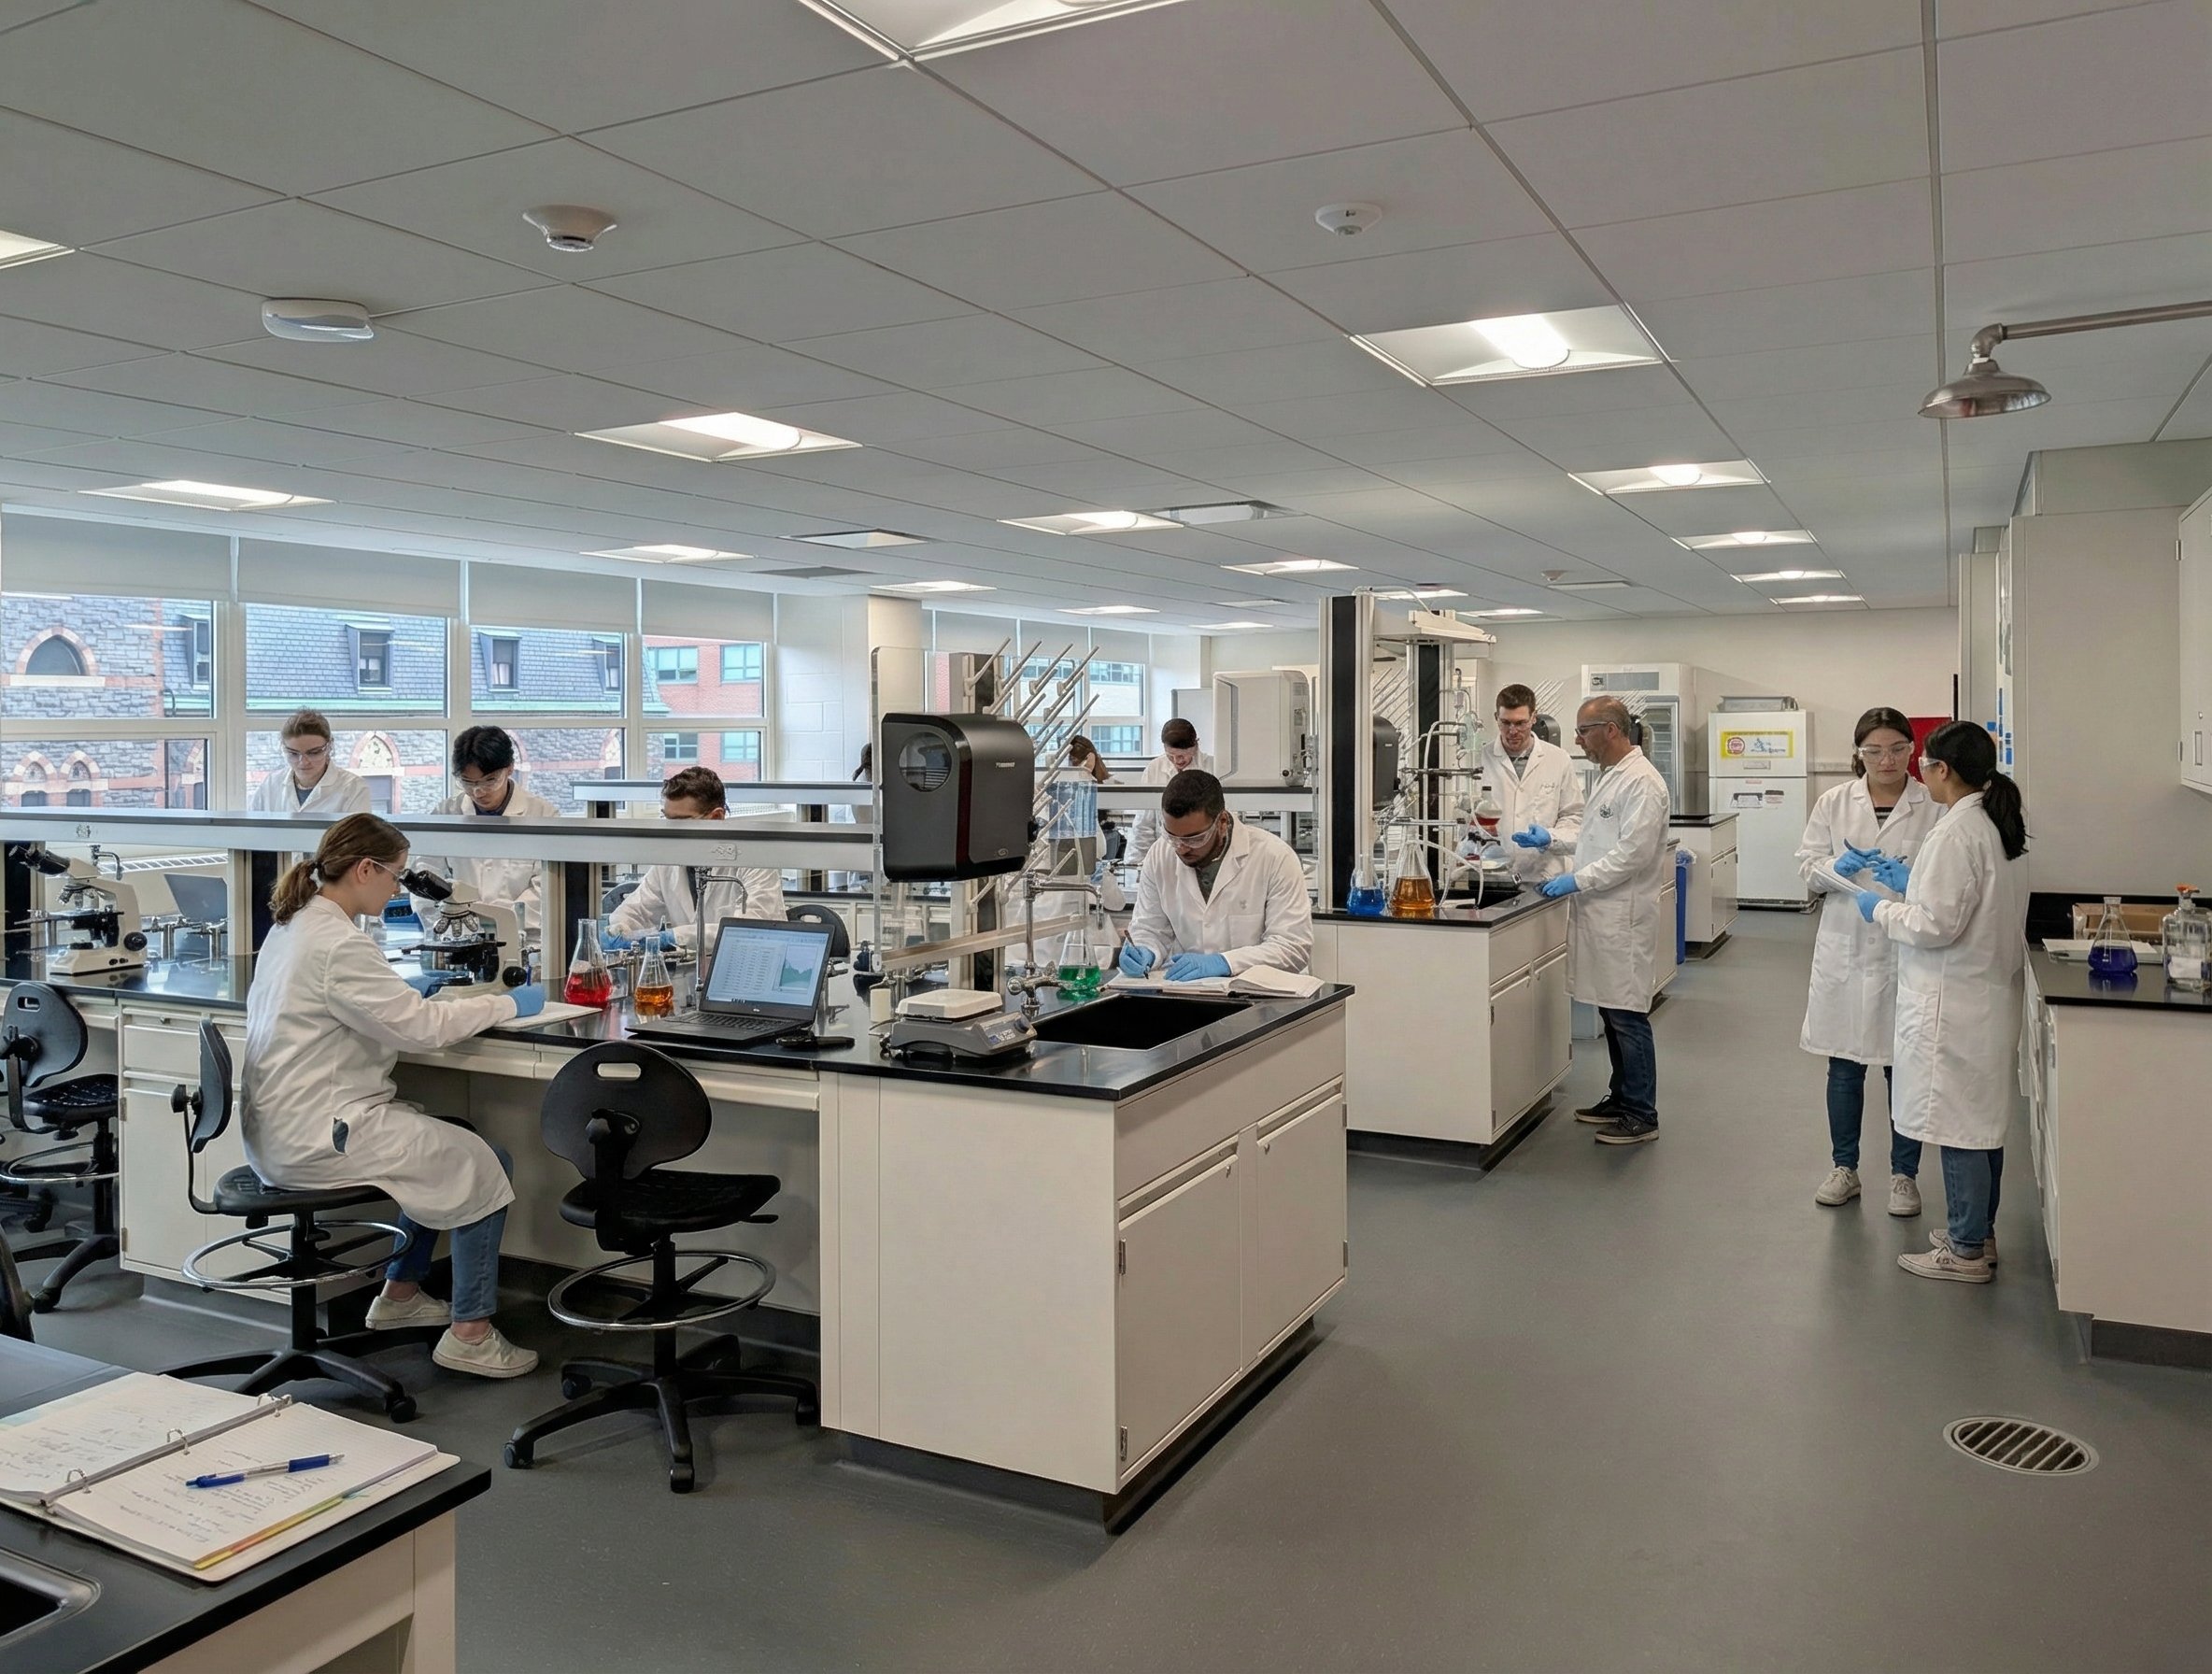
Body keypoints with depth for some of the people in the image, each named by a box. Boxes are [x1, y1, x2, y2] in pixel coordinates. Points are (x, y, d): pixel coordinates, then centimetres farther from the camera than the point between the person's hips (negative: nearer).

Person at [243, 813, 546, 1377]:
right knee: (487, 1168, -4)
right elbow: (420, 1026, -22)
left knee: (438, 1149, 24)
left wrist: (408, 988, 23)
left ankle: (399, 1294, 31)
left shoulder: (292, 927, 8)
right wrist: (508, 1004, -11)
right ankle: (469, 1334, 3)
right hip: (314, 1136, -10)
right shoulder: (337, 944, -23)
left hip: (281, 1129, 11)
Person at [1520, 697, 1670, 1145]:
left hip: (1623, 916, -10)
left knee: (1627, 1016, -3)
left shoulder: (1641, 782, -15)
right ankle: (1621, 1097, 27)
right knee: (1611, 1012, 16)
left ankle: (1642, 1116, 6)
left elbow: (1633, 852, -22)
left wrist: (1577, 880, -18)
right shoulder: (1609, 776, 16)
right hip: (1600, 912, 10)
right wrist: (1554, 839, 16)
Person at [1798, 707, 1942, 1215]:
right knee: (1844, 1064, 11)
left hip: (1906, 953, -2)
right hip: (1845, 950, 2)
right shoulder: (1834, 802, 5)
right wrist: (1839, 867, -16)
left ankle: (1904, 1174, 23)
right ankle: (1844, 1167, 26)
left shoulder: (1935, 807, -3)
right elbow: (1808, 866, 4)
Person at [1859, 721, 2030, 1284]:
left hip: (1953, 1004, -10)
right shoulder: (1999, 823, 8)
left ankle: (1966, 1252, 11)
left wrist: (1882, 909, -8)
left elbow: (1938, 924, -23)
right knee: (1983, 1119, 18)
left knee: (1959, 1123, 0)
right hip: (1989, 995, 10)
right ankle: (1978, 1232, 31)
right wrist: (1912, 881, 17)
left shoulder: (1956, 832, -22)